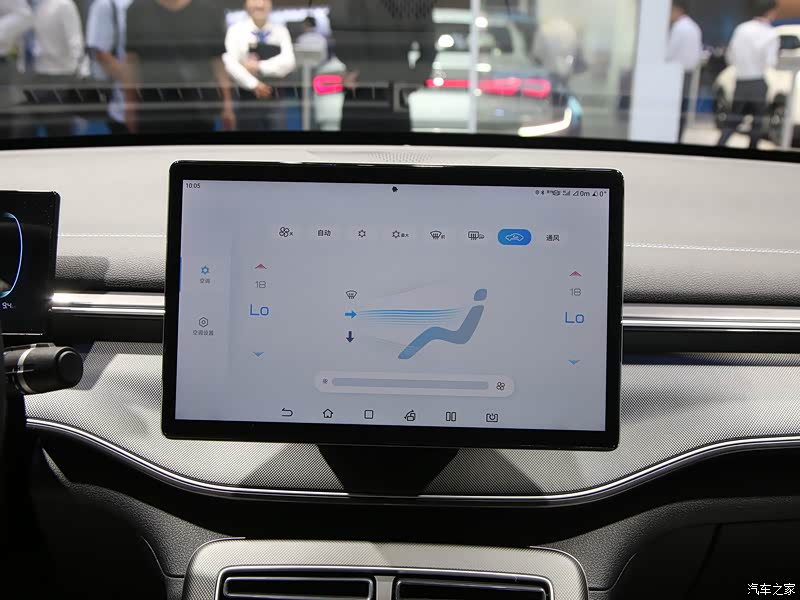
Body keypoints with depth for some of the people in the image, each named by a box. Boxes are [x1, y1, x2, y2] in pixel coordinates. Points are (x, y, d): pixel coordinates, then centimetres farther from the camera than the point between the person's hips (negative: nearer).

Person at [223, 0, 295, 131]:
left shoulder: (280, 31, 6)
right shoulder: (236, 30, 0)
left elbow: (288, 62, -9)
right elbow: (230, 63, -12)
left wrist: (259, 66, -14)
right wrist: (254, 84, -18)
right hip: (249, 99, -1)